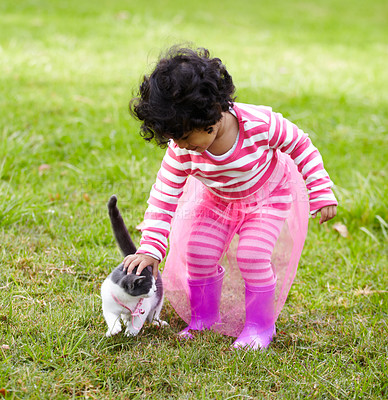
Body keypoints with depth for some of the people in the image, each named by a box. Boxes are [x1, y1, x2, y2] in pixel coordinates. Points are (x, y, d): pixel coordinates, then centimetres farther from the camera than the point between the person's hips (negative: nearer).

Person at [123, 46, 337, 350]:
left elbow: (300, 147, -19)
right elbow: (163, 197, -21)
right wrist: (151, 249, -28)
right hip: (217, 199, 4)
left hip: (270, 194, -3)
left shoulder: (260, 123, -37)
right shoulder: (182, 149, -28)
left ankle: (260, 325, 4)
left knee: (252, 255, -18)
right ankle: (204, 317, 18)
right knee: (198, 254, -7)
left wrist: (322, 194, -16)